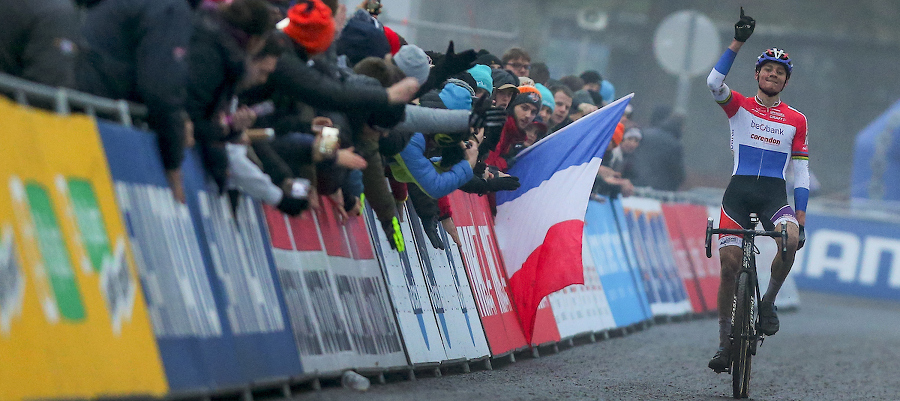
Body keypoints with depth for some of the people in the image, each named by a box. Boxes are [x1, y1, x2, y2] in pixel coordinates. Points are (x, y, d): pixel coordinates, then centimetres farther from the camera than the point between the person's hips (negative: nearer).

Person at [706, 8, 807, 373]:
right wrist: (738, 42, -20)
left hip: (774, 193, 1)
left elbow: (801, 172, 9)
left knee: (791, 240, -30)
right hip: (739, 190, 0)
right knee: (729, 263, -9)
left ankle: (768, 301, -6)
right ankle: (725, 342, 3)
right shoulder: (740, 106, 7)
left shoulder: (796, 120, 10)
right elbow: (714, 83, -15)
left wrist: (801, 219, 0)